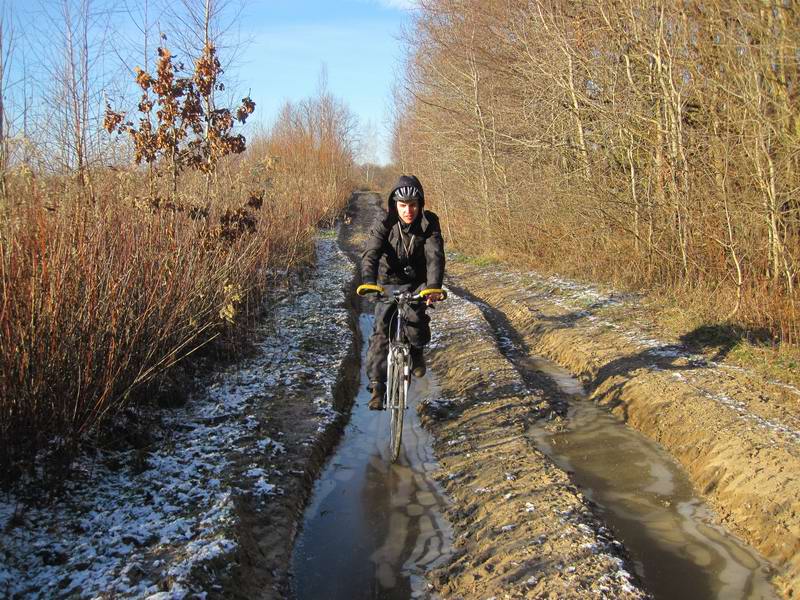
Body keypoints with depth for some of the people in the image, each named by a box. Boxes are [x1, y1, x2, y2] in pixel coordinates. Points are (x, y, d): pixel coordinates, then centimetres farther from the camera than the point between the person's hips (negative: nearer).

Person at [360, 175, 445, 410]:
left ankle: (416, 351, 12)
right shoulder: (384, 222, -18)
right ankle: (377, 385, -5)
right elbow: (371, 254, -30)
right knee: (381, 329, -13)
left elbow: (435, 256, -29)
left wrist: (434, 286, -47)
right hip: (389, 283, -1)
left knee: (415, 316, -22)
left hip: (417, 283, 1)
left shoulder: (429, 223, -17)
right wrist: (368, 282, -50)